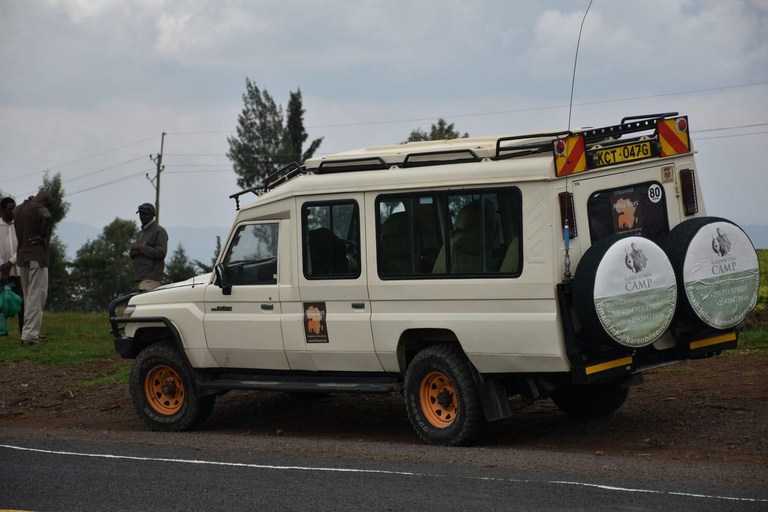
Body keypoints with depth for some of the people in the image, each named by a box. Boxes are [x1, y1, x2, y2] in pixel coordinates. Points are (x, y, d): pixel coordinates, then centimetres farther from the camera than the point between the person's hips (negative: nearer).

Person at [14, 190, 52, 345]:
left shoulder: (18, 209, 16)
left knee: (28, 296, 13)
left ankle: (31, 333, 16)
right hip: (37, 255, -8)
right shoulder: (39, 208, -7)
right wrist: (43, 235, -17)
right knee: (37, 296, -7)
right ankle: (30, 334, -13)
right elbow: (46, 216, -30)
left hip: (22, 256, 8)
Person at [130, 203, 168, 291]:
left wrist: (141, 249, -13)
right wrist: (134, 252, 0)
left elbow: (161, 253, -15)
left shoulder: (159, 231, -5)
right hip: (140, 277, 9)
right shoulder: (141, 232, 24)